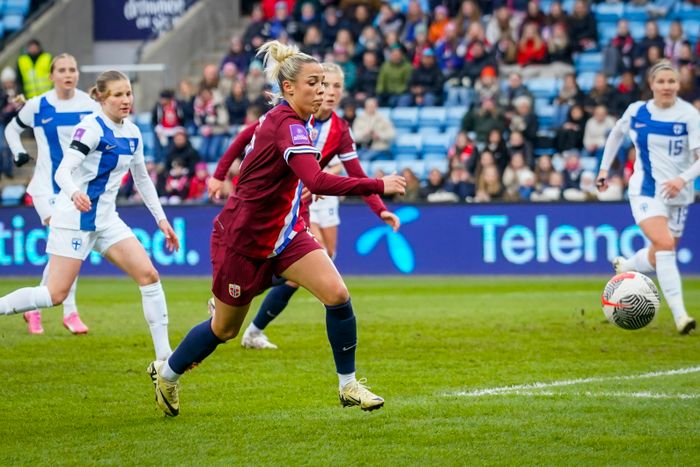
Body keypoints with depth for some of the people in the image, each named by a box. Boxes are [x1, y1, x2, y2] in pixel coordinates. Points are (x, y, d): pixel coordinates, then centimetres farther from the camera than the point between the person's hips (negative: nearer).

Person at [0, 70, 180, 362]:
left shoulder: (133, 134, 8)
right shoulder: (91, 128, -15)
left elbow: (142, 179, 21)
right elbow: (63, 170, -26)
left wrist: (161, 219, 17)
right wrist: (74, 193, -48)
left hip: (105, 218, 7)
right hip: (75, 217, -7)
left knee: (148, 275, -7)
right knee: (56, 294, -12)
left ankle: (164, 356, -3)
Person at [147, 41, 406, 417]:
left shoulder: (282, 120, 1)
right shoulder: (288, 126, -28)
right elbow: (317, 182, -42)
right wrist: (379, 185, -39)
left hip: (282, 233, 8)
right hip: (243, 239, -8)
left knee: (336, 294, -11)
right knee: (225, 329, 11)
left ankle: (348, 384, 0)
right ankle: (166, 372, 37)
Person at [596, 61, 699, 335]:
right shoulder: (637, 111, -2)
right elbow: (616, 134, 19)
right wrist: (604, 168, 17)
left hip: (677, 195, 2)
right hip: (646, 191, -2)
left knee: (660, 257, 11)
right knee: (665, 244, -24)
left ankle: (624, 267, 46)